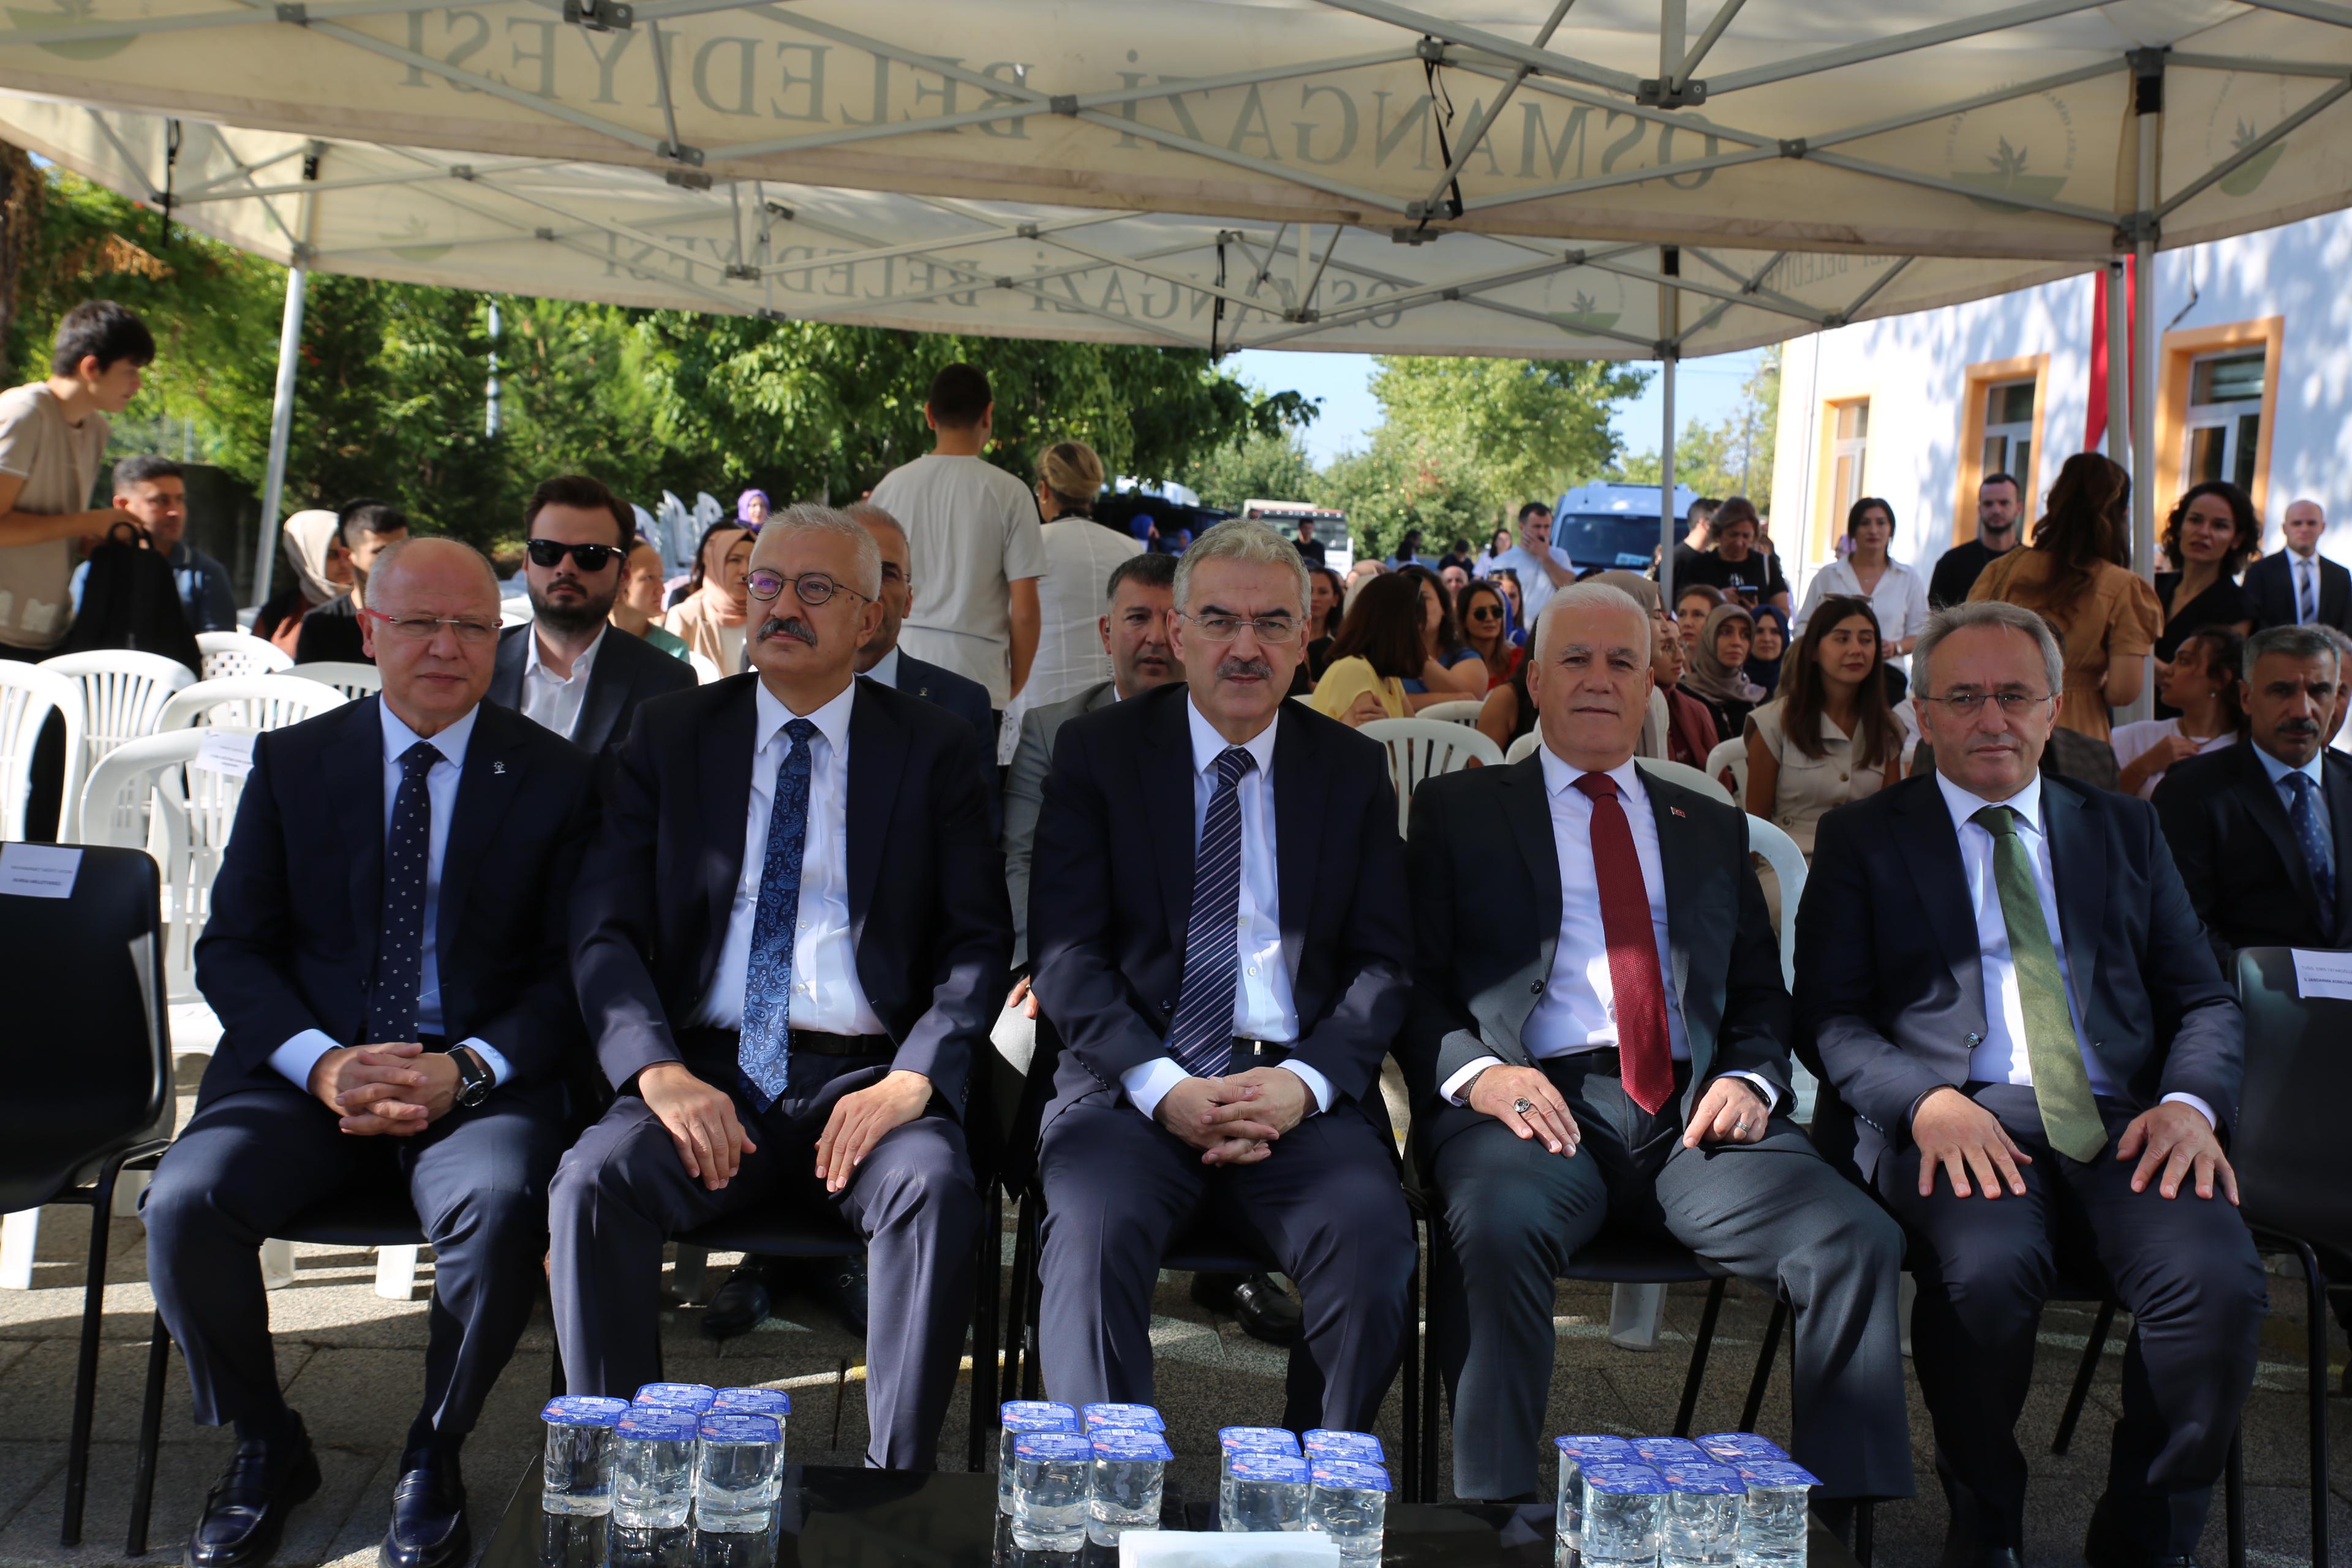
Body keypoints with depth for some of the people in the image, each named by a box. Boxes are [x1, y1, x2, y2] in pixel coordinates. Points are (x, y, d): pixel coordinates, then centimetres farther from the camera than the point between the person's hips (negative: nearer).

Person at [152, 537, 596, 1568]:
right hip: (308, 1067, 2)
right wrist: (323, 1062, -12)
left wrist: (465, 1068, -16)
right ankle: (264, 1448, 3)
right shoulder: (291, 762, 11)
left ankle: (433, 1458, -6)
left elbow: (572, 972, 2)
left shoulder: (554, 778, 6)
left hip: (480, 1079, -2)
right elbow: (230, 949, 7)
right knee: (183, 1204, -25)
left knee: (502, 1205, -34)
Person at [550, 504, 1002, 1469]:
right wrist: (658, 1072, -15)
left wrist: (914, 1078, -14)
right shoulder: (668, 738, 12)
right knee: (592, 1183, -28)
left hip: (865, 1079, -1)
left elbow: (978, 942, 4)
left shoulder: (934, 749, 9)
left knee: (938, 1191, -32)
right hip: (703, 1071, 1)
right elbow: (603, 932, 4)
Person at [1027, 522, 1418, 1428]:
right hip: (1134, 1082, -1)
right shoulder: (1097, 752, 9)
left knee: (1375, 1244, -28)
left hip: (1299, 1094, 1)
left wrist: (1306, 1082, -10)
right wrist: (1161, 1085, -14)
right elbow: (1066, 949, 1)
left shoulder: (1354, 770, 14)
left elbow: (1382, 962, 9)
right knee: (1095, 1231, -32)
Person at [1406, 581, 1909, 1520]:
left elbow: (1761, 992, 22)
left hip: (1693, 1114, 3)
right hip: (1535, 1102, -3)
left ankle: (1854, 1521, -14)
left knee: (1857, 1238, -24)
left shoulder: (1712, 829, 27)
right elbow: (1413, 980, 7)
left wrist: (1752, 1078, 0)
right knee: (1500, 1226, -37)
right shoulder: (1455, 810, 16)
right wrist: (1476, 1072, -13)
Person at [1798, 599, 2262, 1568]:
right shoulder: (1861, 839, 13)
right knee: (1989, 1267, -35)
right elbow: (1827, 1017, 4)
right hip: (1949, 1121, -2)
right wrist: (1926, 1100, -16)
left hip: (2121, 1124, 3)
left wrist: (2191, 1102, -5)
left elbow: (2203, 999, 18)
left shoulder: (2124, 828, 22)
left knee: (2219, 1279, -28)